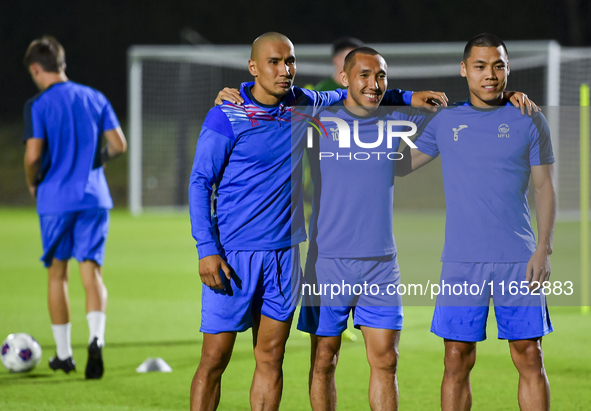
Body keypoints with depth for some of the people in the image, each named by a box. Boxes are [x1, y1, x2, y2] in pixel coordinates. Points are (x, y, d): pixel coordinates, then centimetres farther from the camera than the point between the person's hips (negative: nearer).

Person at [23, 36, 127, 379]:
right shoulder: (95, 99, 6)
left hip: (55, 199, -2)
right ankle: (96, 339, -25)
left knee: (57, 274, 11)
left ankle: (64, 353, 16)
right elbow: (119, 145, 4)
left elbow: (33, 155, -14)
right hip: (94, 197, 2)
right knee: (91, 271, -1)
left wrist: (32, 183, 5)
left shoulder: (38, 106, -7)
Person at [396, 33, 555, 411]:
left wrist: (544, 249, -5)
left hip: (519, 262, -1)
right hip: (462, 262, 1)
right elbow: (402, 165, 19)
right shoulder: (446, 122, 9)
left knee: (530, 359, -1)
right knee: (457, 361, 0)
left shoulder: (530, 122, 4)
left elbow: (545, 187, 4)